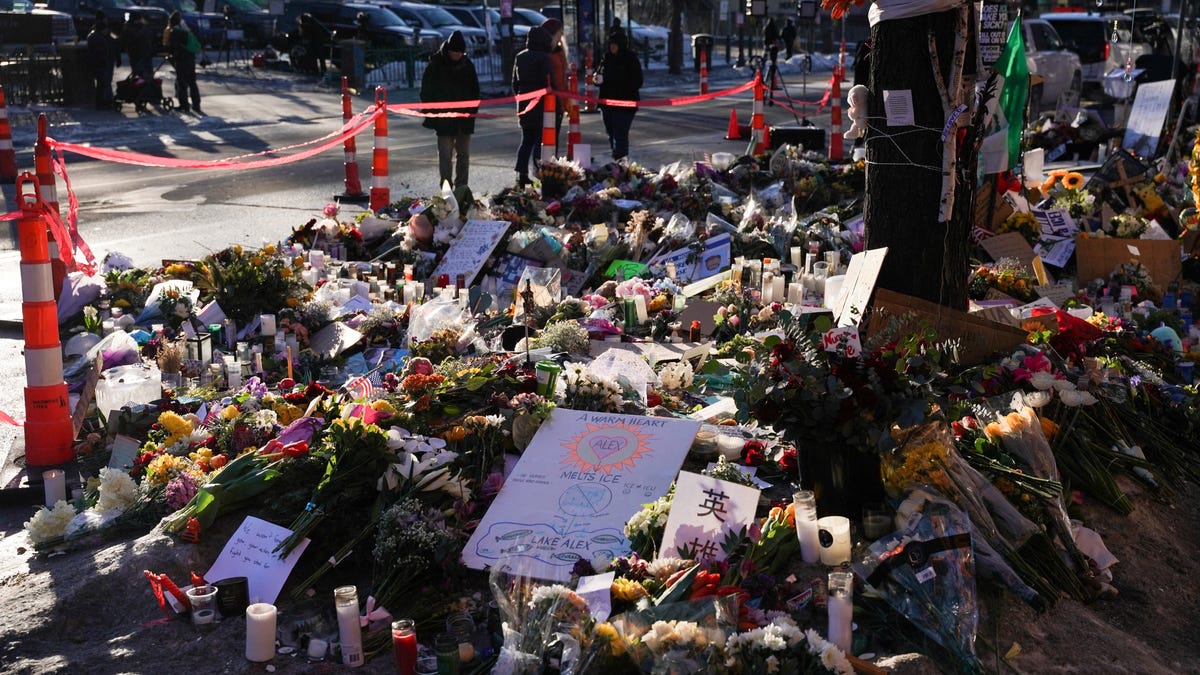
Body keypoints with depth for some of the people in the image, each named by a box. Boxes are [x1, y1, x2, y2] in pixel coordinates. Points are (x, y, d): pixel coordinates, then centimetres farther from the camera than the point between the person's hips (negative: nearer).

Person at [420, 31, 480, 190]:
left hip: (464, 118, 4)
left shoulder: (467, 65, 7)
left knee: (464, 155, 8)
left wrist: (473, 110, 7)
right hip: (444, 119, -4)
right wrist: (430, 113, -8)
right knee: (445, 155, -2)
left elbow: (475, 89, 16)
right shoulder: (436, 65, -5)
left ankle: (461, 187, 16)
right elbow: (426, 91, -2)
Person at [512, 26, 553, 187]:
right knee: (540, 139, -2)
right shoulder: (543, 58, -11)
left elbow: (515, 82, 15)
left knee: (527, 139, 12)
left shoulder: (520, 57, 10)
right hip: (540, 104, -6)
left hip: (523, 105, 6)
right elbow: (549, 82, -14)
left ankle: (521, 173, 5)